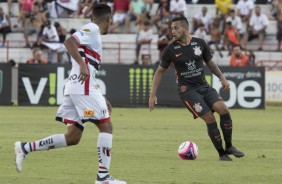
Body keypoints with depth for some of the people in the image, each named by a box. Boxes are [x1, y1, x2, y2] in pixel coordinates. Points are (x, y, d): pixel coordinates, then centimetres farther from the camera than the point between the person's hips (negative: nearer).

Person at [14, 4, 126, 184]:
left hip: (75, 87, 9)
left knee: (73, 137, 7)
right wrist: (82, 65, -28)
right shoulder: (92, 29, -3)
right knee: (106, 126, -5)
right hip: (84, 86, -9)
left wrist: (101, 98, 29)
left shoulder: (91, 31, 26)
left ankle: (25, 148, 6)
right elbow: (69, 42, -22)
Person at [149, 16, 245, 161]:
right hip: (187, 90, -3)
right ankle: (222, 154, -3)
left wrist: (222, 78, 1)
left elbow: (210, 63, 16)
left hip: (204, 86, 3)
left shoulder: (200, 43, 2)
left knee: (223, 110, -17)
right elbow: (160, 71, 5)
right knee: (210, 119, -16)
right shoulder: (171, 50, -5)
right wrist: (152, 95, 1)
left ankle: (229, 147, -1)